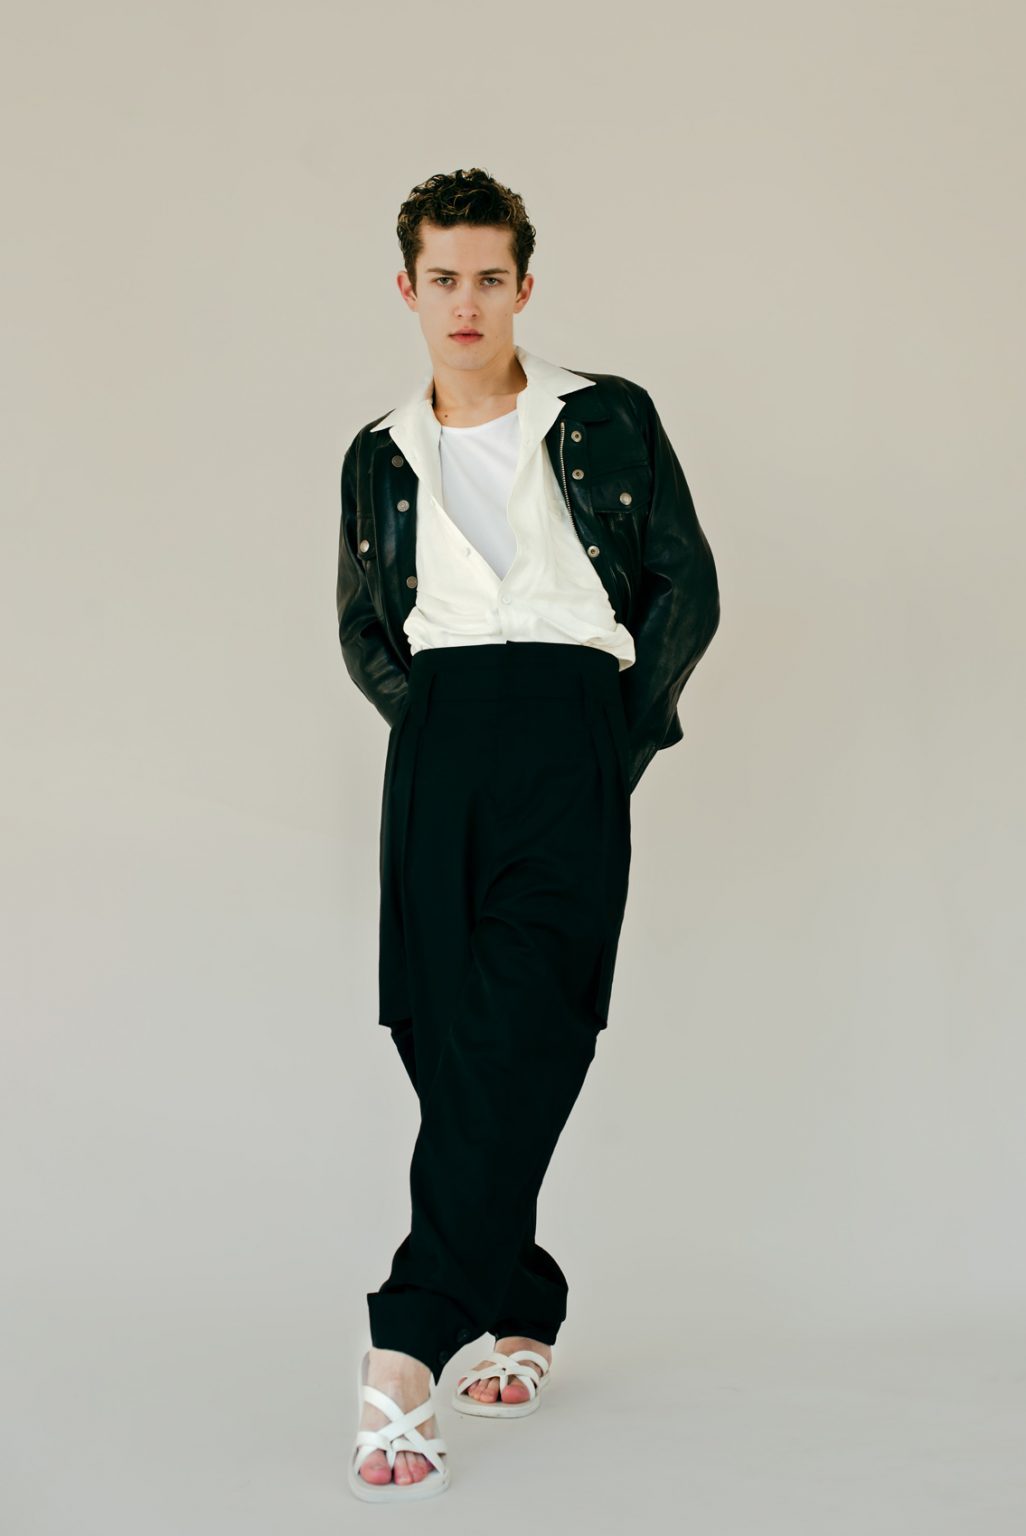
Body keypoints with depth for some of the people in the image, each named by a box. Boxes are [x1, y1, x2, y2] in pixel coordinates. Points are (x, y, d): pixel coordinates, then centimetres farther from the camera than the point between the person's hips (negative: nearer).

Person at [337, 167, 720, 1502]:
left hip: (571, 722, -3)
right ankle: (523, 1313, 12)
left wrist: (621, 733, 0)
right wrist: (423, 715, 6)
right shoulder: (381, 457, 18)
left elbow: (687, 588, 9)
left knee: (523, 1030, -17)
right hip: (439, 740, 3)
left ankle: (412, 1342, -23)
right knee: (440, 1032, -3)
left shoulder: (610, 420, 10)